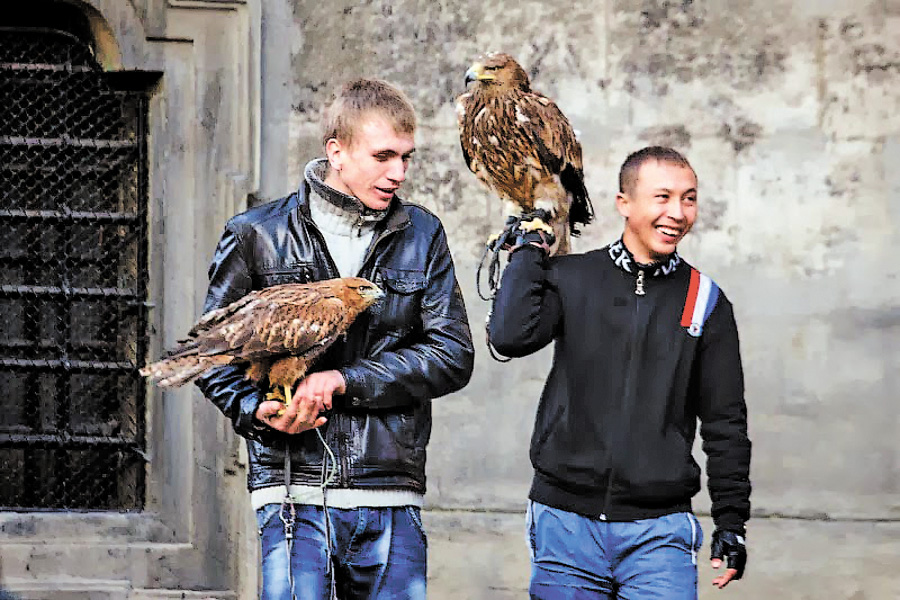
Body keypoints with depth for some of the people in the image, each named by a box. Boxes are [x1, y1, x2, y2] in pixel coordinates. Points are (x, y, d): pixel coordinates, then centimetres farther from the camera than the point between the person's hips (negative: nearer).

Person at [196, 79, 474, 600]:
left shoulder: (422, 236, 11)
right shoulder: (258, 234, 5)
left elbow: (454, 355, 3)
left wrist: (345, 382, -9)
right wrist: (259, 412, -10)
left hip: (392, 499, 3)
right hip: (297, 492, -2)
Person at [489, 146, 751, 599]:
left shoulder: (706, 302, 7)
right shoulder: (571, 280, 5)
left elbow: (725, 423, 11)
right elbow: (510, 336, -14)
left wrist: (731, 522, 7)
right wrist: (529, 248, -3)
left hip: (658, 528, 0)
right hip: (566, 522, 0)